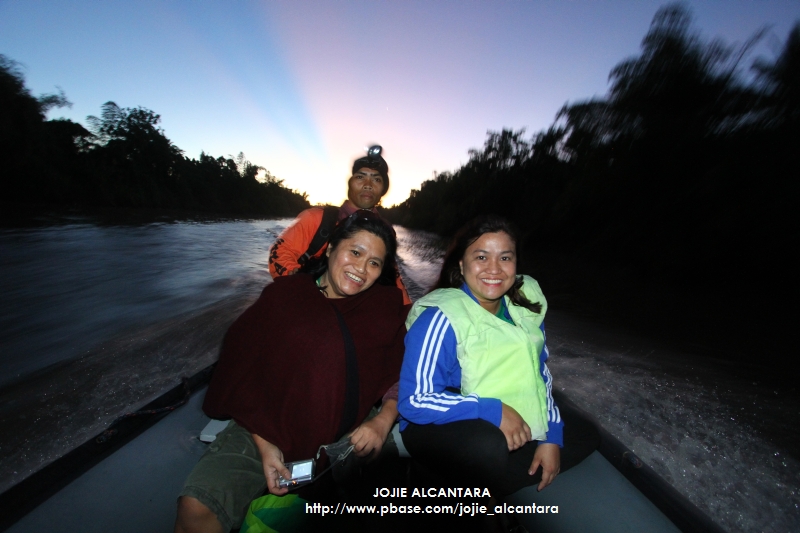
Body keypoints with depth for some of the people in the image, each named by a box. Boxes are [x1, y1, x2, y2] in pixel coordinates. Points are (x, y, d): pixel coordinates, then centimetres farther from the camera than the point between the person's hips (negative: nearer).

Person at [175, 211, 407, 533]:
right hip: (267, 432, 0)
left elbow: (402, 374, 0)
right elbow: (241, 373, -3)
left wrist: (383, 421, -14)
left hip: (347, 441, 2)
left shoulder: (387, 306, -1)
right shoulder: (283, 295, -5)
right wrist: (263, 444, -10)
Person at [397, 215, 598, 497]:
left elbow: (538, 374, 7)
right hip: (440, 428, -7)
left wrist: (551, 436, -2)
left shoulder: (526, 306, -3)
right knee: (488, 446, -35)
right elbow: (413, 401, -25)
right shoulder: (442, 318, -24)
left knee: (585, 433, 6)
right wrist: (493, 410, -29)